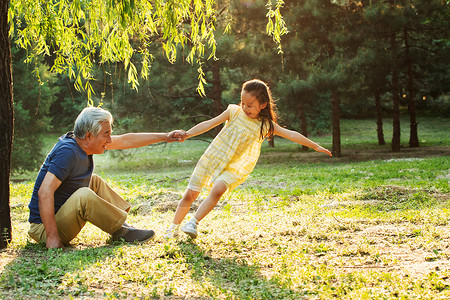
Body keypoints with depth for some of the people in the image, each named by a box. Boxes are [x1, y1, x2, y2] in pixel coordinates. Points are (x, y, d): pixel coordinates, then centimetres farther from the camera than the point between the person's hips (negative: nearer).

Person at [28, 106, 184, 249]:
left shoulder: (82, 142, 3)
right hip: (44, 228, -10)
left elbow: (125, 140, 11)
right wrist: (52, 237, -35)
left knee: (94, 182, 18)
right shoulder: (68, 152, -25)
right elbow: (44, 192, -33)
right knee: (84, 196, -31)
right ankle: (120, 231, -10)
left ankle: (120, 225, 8)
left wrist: (164, 137, 13)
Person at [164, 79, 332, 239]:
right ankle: (173, 228, 18)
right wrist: (187, 134, -12)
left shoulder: (266, 125, -3)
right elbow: (209, 124, -4)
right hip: (212, 158, 1)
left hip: (234, 168, -1)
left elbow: (291, 135, -1)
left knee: (217, 190, -31)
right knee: (190, 195, -1)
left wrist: (316, 146, -1)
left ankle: (193, 223, -23)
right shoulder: (234, 112, -3)